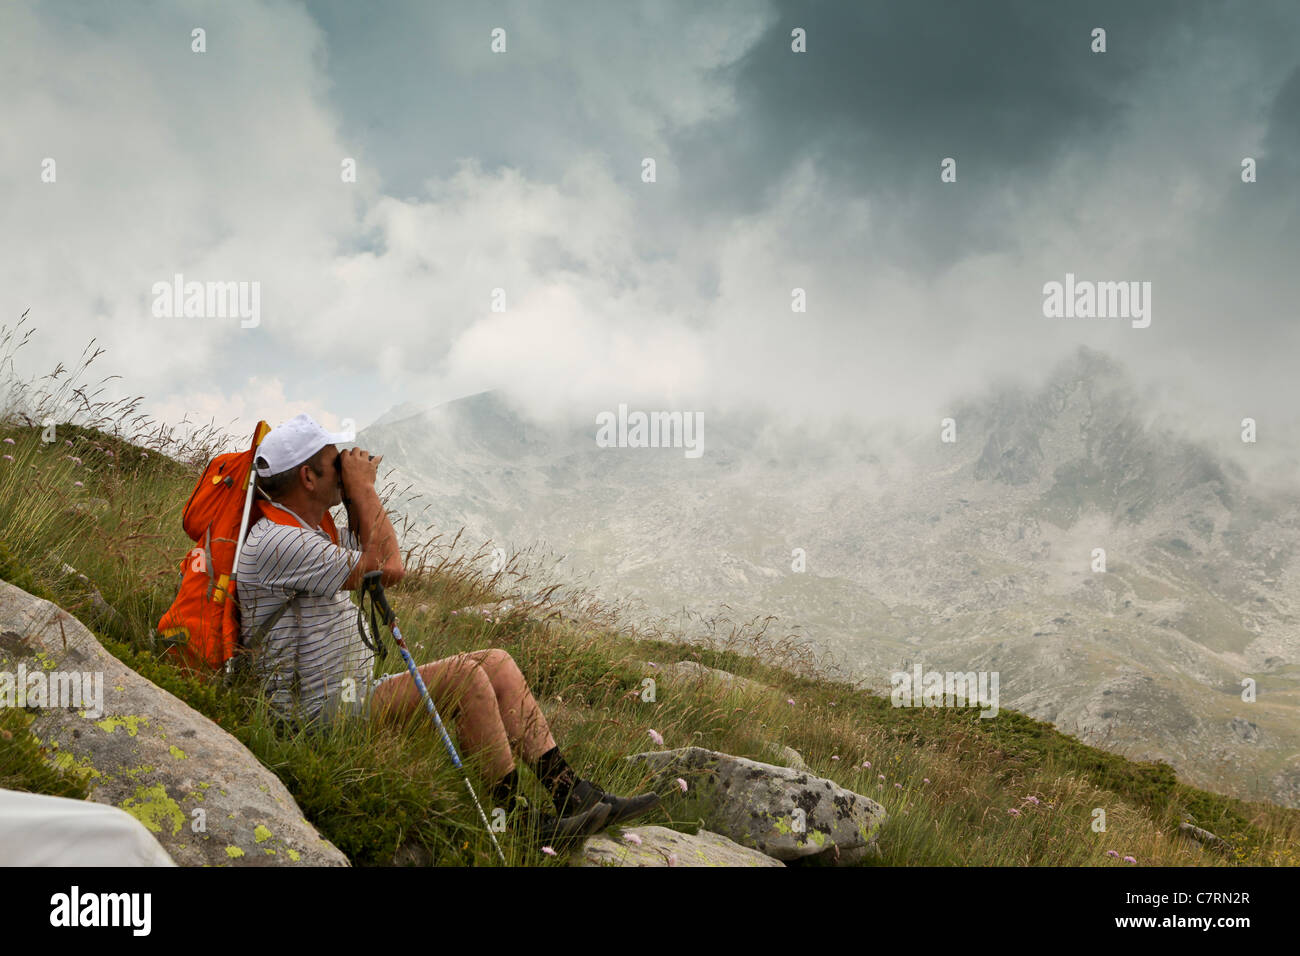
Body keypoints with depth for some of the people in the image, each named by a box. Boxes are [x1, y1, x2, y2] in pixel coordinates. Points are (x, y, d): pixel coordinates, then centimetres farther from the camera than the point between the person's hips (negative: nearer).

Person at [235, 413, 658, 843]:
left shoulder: (312, 527, 15)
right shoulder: (275, 542, -19)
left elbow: (390, 567, 20)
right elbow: (382, 570, -22)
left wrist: (357, 495, 9)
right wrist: (363, 487, -11)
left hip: (358, 692, 11)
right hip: (325, 713, -11)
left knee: (497, 663, 1)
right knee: (463, 675, -25)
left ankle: (574, 795, -5)